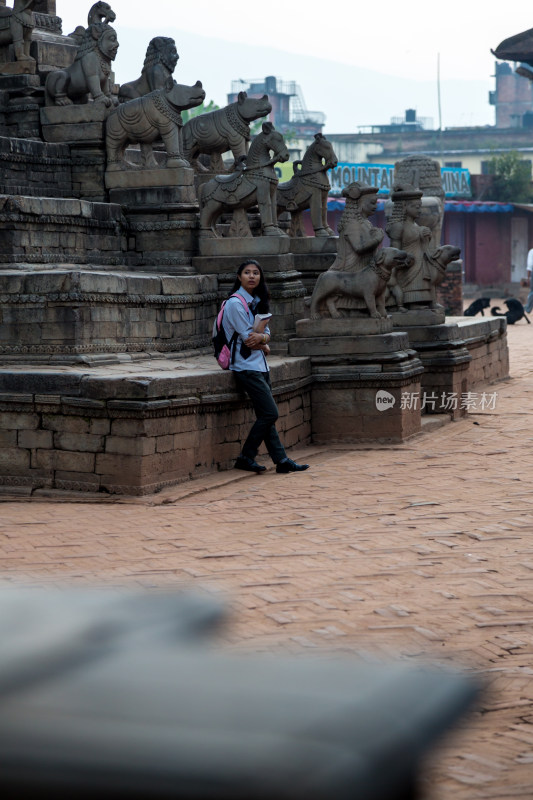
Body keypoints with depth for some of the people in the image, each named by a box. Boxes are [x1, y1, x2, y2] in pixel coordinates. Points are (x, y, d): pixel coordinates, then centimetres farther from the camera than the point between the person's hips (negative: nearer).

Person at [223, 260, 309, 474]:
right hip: (246, 366, -8)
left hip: (260, 364, 8)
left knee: (266, 416, 7)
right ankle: (245, 458, -2)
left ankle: (281, 460, 7)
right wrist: (264, 345, 0)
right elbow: (247, 337, -15)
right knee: (270, 413, -11)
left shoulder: (257, 301, 15)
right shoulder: (235, 303, -12)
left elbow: (267, 332, 9)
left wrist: (261, 338, -13)